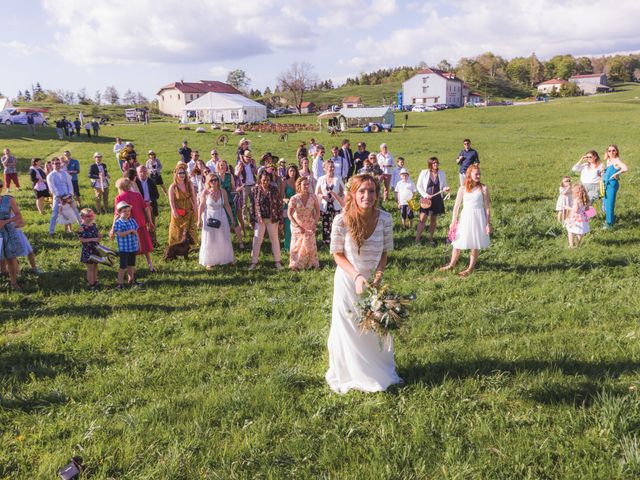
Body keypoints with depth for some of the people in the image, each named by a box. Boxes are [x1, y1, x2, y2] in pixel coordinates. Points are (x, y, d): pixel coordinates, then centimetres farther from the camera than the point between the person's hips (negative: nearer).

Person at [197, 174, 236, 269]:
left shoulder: (222, 191, -10)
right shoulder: (205, 192, -16)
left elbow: (227, 205, -2)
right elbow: (201, 206, -8)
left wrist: (232, 218, 2)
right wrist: (199, 220, -7)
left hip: (221, 216, 2)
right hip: (209, 217, -2)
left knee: (224, 238, 14)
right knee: (209, 240, 9)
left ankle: (228, 258, 33)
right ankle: (209, 262, 23)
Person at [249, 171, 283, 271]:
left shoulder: (274, 190, -4)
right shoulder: (255, 190, -4)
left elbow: (280, 204, -1)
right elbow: (252, 206, 0)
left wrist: (280, 219, -4)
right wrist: (252, 220, -1)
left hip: (272, 219, 0)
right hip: (259, 219, 0)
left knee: (274, 239, 9)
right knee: (257, 240, 3)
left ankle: (277, 261, 19)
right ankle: (254, 262, 11)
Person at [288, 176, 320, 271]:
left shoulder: (313, 197, -15)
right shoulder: (294, 198, -20)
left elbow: (317, 211, -3)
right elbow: (289, 214, -15)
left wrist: (315, 224, -12)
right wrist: (298, 226, -18)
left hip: (309, 225, 1)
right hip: (297, 225, -1)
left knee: (310, 244, 6)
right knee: (298, 245, 10)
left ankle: (311, 263, 24)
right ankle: (296, 264, 26)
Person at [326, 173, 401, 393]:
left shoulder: (385, 219, -14)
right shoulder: (342, 220, -21)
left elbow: (384, 252, -1)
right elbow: (337, 254, -11)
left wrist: (379, 274, -17)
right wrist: (357, 276, -23)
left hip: (373, 280, 3)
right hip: (348, 281, -3)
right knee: (348, 329, 9)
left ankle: (379, 372, 38)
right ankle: (349, 376, 30)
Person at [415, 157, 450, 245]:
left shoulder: (441, 174, 2)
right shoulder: (424, 173, -5)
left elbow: (444, 186, 11)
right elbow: (419, 186, -1)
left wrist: (446, 189, -12)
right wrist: (425, 195, -12)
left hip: (437, 199, 3)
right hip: (426, 199, -3)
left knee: (434, 220, 10)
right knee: (422, 219, -7)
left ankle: (431, 238, 24)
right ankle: (417, 239, -4)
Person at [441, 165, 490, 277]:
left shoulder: (483, 188, -3)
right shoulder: (463, 189, 1)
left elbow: (487, 207, -2)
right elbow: (457, 206, 6)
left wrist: (488, 223, -4)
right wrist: (453, 221, 5)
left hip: (478, 218, -2)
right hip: (465, 217, 2)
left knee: (474, 245, 6)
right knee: (457, 243, 7)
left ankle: (470, 268, 17)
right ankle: (451, 265, 24)